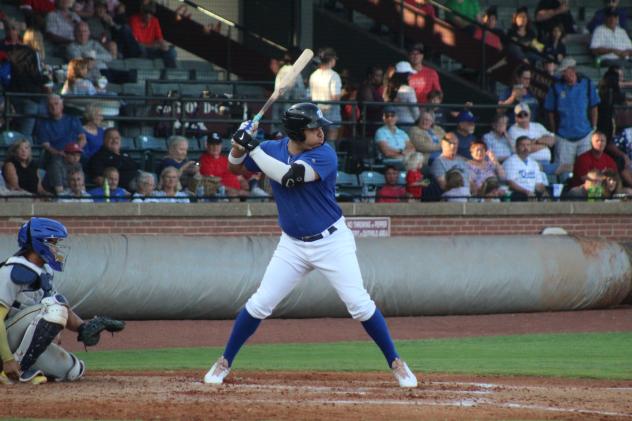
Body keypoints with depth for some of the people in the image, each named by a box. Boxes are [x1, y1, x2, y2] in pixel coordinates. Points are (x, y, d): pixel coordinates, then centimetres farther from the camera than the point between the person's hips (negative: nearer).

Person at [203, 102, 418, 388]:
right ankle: (224, 363, 14)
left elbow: (289, 176, -32)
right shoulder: (273, 150, -3)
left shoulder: (324, 154, -18)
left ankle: (396, 364, 3)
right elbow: (236, 168, 10)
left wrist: (253, 149, -28)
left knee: (359, 305, -10)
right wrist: (239, 147, -13)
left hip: (332, 241, -3)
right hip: (293, 244, 3)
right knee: (259, 304, 0)